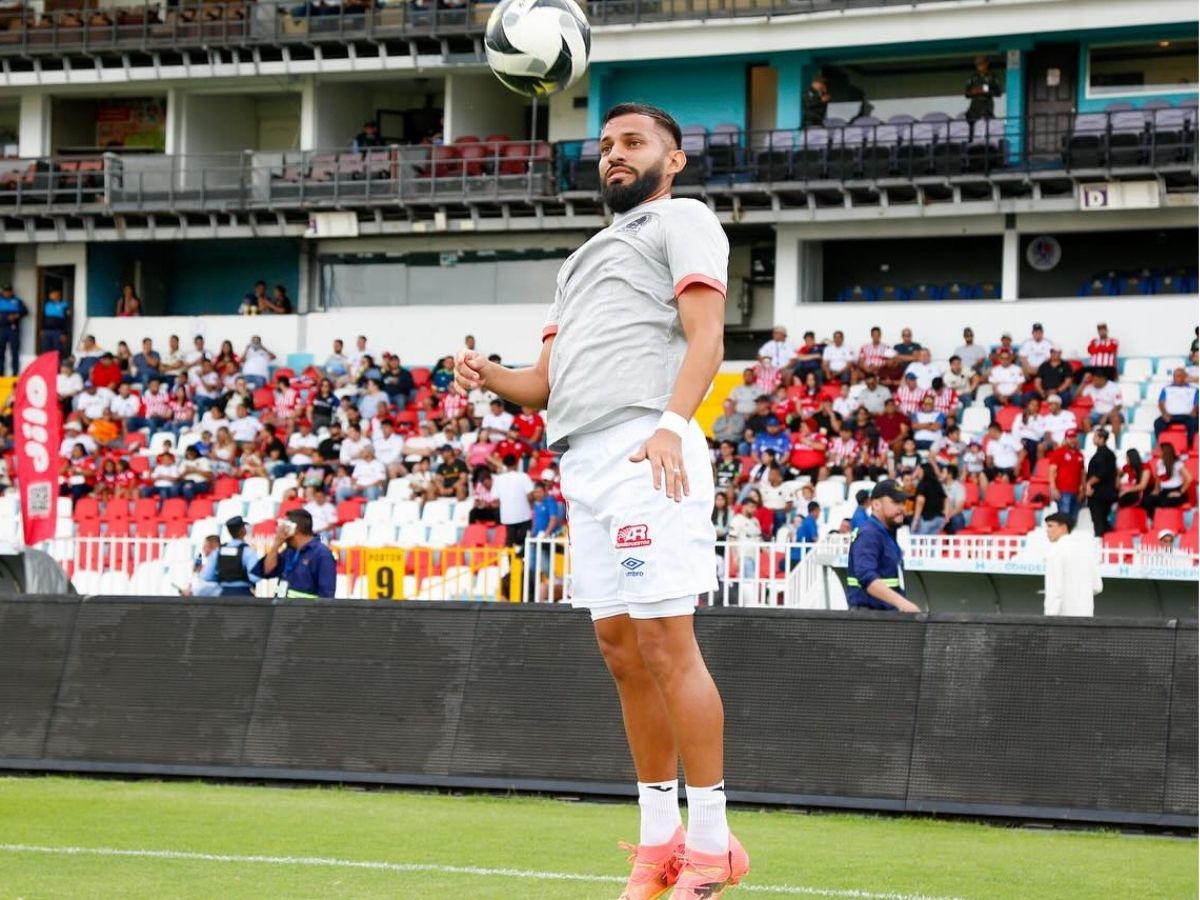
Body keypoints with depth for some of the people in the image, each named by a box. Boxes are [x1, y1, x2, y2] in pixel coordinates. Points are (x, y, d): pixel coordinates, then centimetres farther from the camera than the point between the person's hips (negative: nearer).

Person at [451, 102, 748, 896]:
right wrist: (490, 376, 5)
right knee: (622, 649, 6)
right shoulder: (585, 258, 31)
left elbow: (705, 335, -8)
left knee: (665, 642, -12)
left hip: (646, 454, -8)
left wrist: (673, 425, -24)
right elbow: (547, 383, 27)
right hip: (585, 465, 8)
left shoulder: (683, 220, 8)